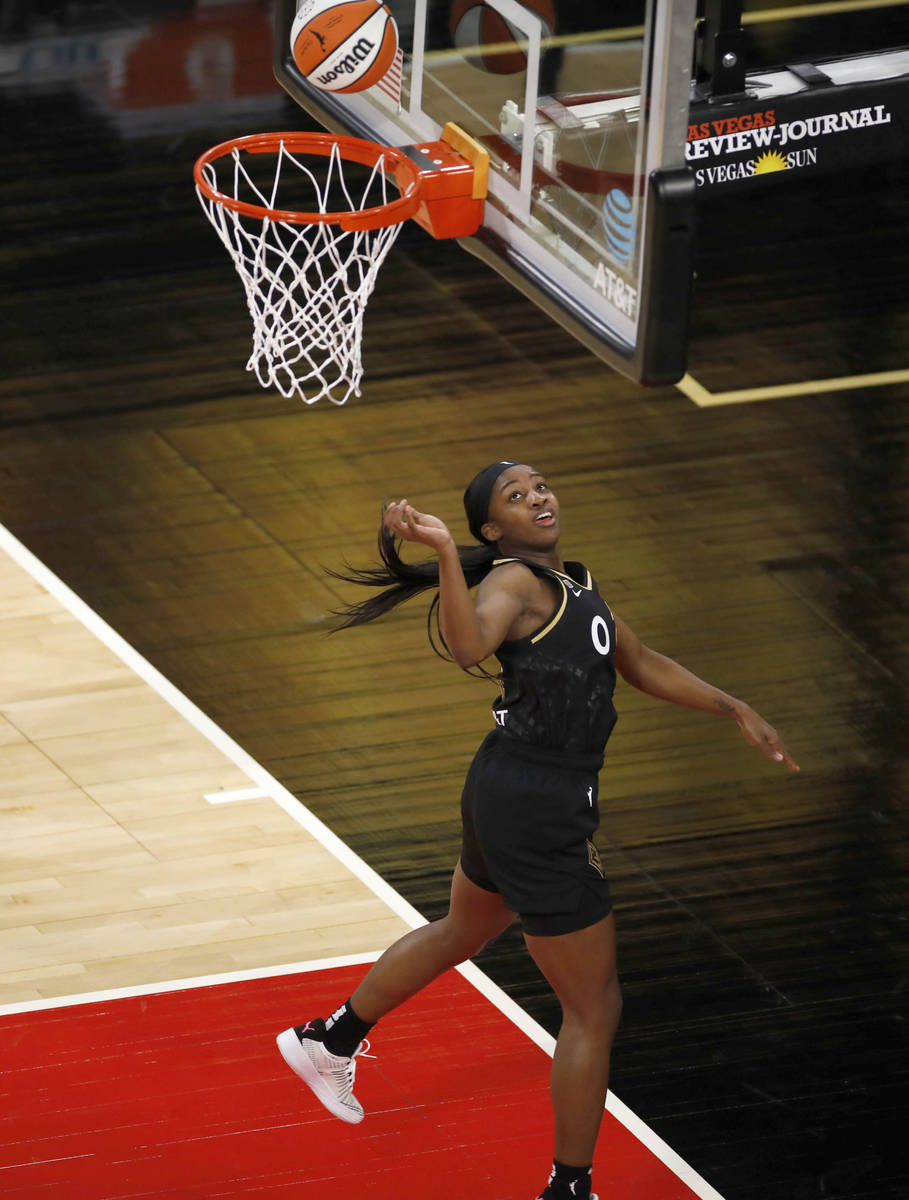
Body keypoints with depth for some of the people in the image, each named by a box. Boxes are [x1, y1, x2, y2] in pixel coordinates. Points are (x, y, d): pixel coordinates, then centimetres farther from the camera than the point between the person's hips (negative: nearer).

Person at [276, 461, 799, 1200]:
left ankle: (331, 1042, 52)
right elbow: (470, 645, -40)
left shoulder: (574, 581, 12)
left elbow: (641, 665, 23)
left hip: (505, 797, 10)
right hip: (539, 813, -10)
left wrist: (734, 710, 19)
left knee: (462, 933, 35)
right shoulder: (515, 581, -17)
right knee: (595, 1010, 1)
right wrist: (445, 553, -52)